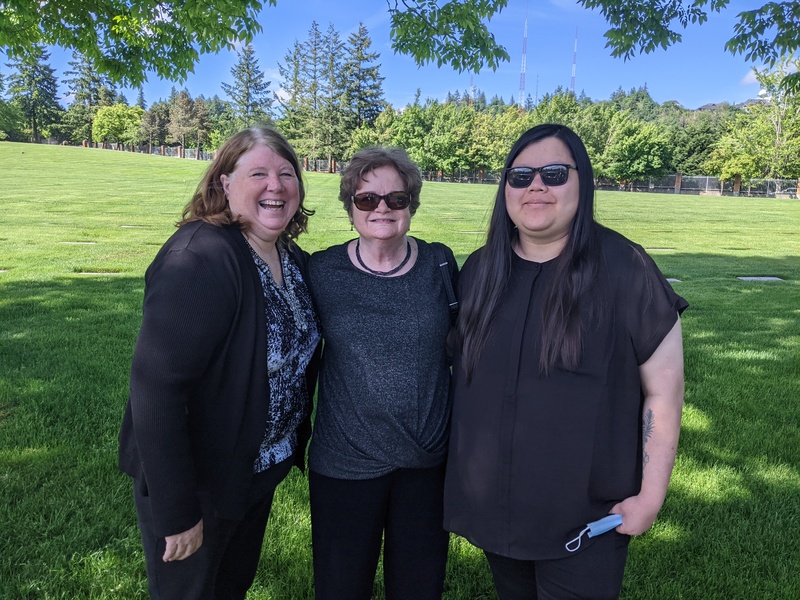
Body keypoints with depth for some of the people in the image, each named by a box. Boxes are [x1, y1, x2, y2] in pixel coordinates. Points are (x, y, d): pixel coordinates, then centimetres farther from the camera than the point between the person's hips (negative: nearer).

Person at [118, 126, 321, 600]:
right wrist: (175, 513, -25)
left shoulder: (295, 260, -3)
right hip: (195, 484, -7)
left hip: (262, 470, 7)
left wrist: (298, 440, 10)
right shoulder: (200, 259, -27)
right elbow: (156, 387, -30)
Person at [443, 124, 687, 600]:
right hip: (492, 505, 5)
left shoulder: (625, 268, -13)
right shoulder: (479, 270, 0)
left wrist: (651, 496, -8)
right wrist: (458, 468, 10)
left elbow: (663, 391, -9)